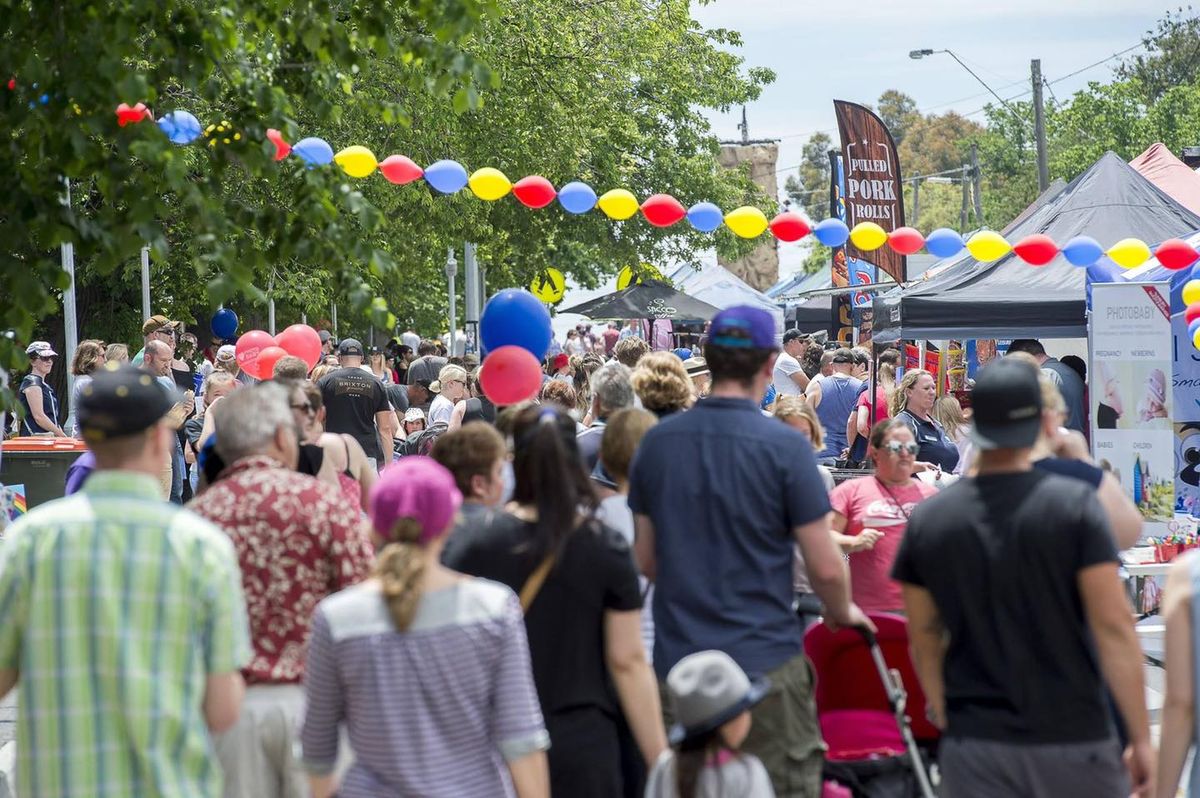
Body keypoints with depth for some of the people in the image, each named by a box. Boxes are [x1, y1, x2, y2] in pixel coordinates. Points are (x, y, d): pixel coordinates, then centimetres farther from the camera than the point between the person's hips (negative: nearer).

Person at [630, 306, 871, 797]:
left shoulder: (657, 442, 2)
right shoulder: (784, 447, -12)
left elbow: (646, 560, 11)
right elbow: (825, 568, -9)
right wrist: (843, 612, 12)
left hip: (678, 660, 5)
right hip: (763, 660, -5)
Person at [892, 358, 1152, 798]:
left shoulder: (928, 518, 1)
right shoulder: (1073, 504, -8)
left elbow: (924, 642, 8)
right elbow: (1113, 628, -11)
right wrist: (1141, 738, -6)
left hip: (974, 748, 2)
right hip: (1072, 741, -2)